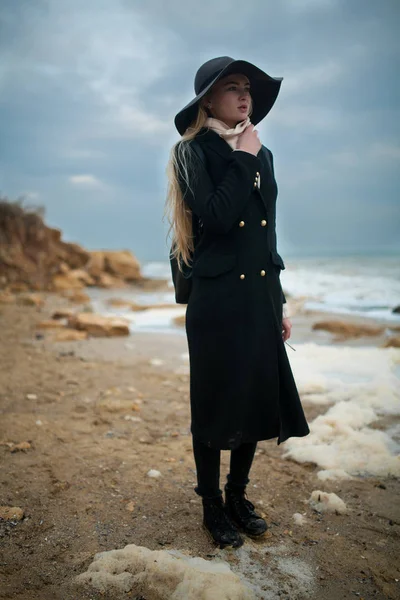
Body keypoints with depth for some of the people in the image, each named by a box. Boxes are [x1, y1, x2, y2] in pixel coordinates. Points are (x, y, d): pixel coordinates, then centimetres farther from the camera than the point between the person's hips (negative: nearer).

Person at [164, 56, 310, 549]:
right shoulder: (195, 152, -4)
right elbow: (216, 219, -22)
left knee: (258, 400, 12)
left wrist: (279, 304, 13)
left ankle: (238, 497, 32)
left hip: (261, 296, 6)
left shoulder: (262, 154, 13)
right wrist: (243, 159, -12)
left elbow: (268, 235, 15)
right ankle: (213, 507, 25)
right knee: (217, 404, 5)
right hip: (217, 301, -6)